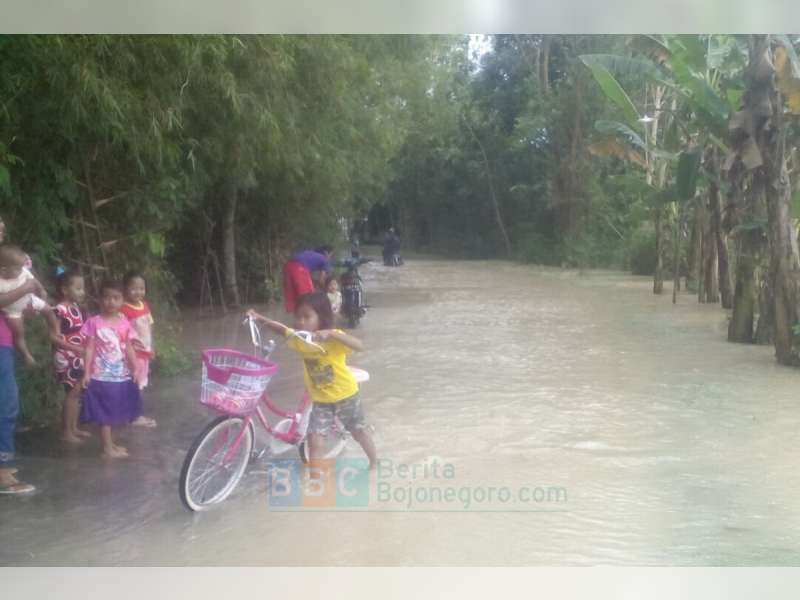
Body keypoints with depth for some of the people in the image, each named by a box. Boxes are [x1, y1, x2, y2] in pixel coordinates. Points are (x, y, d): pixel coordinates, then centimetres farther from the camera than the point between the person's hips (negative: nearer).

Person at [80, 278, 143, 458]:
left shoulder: (124, 322, 4)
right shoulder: (94, 322, -8)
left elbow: (129, 348, 7)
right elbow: (89, 349, -8)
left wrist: (134, 369, 0)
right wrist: (87, 372, -12)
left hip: (121, 375, 5)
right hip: (101, 376, -5)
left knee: (114, 412, 16)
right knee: (104, 413, 2)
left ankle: (110, 443, 29)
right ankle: (107, 448, 11)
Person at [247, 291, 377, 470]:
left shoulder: (334, 338, -26)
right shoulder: (299, 339, -11)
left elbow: (359, 346, -42)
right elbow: (282, 329, 8)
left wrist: (331, 334, -53)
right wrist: (259, 318, -4)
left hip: (345, 395, -3)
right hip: (320, 399, 3)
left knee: (359, 431, 16)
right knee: (314, 438, -4)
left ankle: (374, 463, 41)